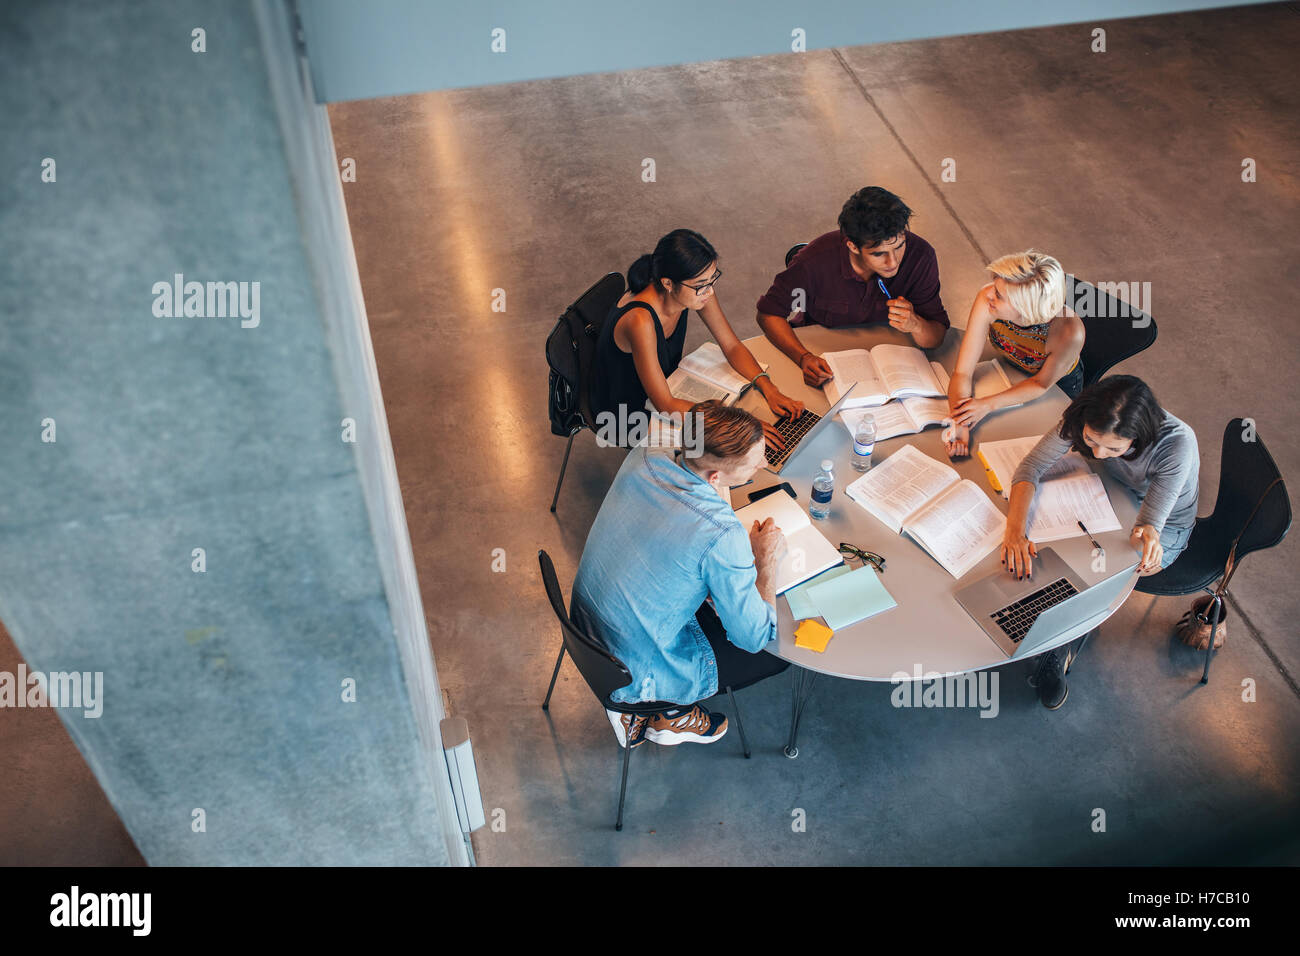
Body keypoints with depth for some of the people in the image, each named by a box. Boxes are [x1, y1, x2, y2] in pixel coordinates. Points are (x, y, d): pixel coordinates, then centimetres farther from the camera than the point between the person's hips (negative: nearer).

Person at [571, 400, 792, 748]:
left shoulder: (644, 457, -13)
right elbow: (754, 637, -20)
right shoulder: (723, 536, -33)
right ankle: (674, 714, 20)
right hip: (635, 676, -7)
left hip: (584, 627, 7)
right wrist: (767, 561, -7)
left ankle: (631, 704, 25)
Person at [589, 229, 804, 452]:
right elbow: (665, 404, -35)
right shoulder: (640, 320, -39)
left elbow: (732, 346, -6)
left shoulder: (698, 288, -18)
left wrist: (769, 389, -21)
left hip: (668, 383, 7)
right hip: (626, 415, -7)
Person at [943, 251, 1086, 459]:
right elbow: (962, 373, -30)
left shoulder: (1069, 332, -43)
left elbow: (1041, 384, -22)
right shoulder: (986, 299, -38)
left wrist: (988, 404, -34)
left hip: (1059, 385, -2)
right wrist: (958, 423, -47)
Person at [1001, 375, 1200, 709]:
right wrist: (1014, 531, -44)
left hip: (1167, 524, -3)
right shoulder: (1084, 419, -30)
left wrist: (1147, 535, -59)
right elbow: (1031, 466, -28)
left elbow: (1152, 520, -34)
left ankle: (1060, 656, 4)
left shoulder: (1177, 444, -39)